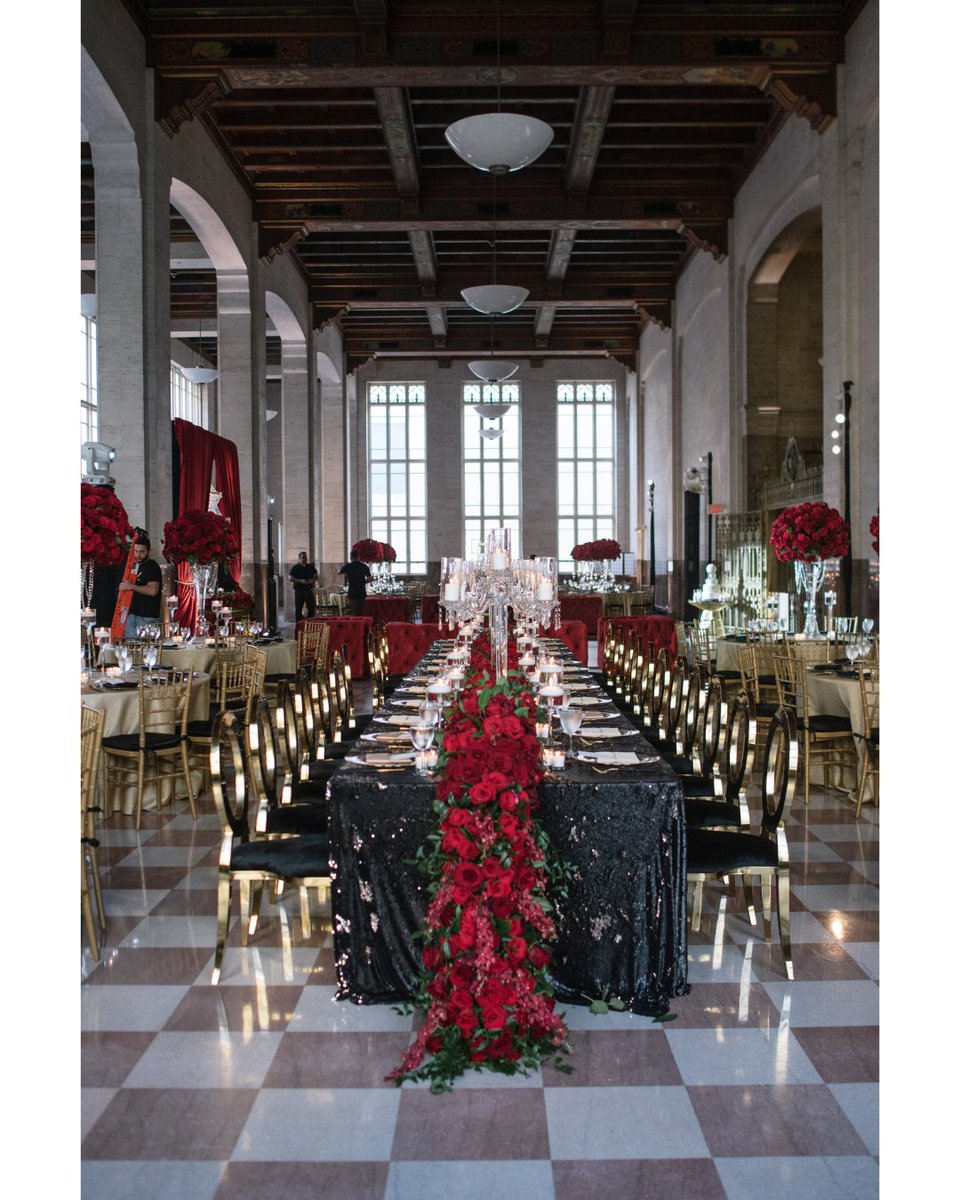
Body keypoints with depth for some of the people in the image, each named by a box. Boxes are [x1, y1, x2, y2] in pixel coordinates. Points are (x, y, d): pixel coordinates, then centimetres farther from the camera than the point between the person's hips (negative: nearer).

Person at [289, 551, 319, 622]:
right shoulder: (295, 567, -2)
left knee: (312, 608, 3)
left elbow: (315, 577, 15)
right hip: (299, 591, -4)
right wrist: (301, 581, -20)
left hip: (309, 590, 4)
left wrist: (312, 580, -8)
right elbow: (291, 579, -9)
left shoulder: (311, 567, 11)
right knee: (299, 610, 1)